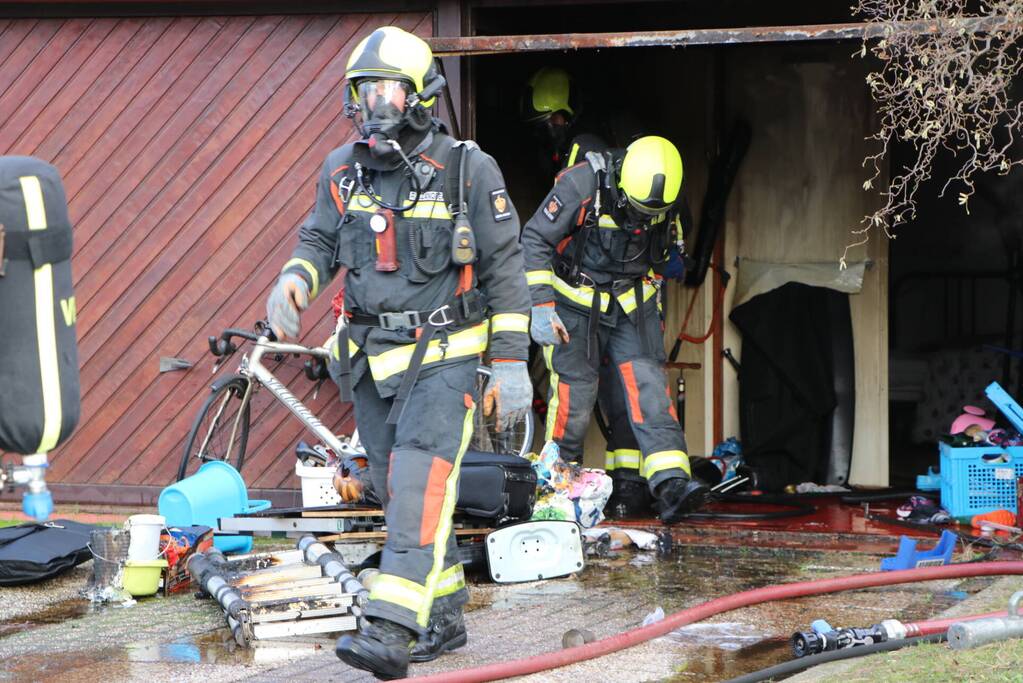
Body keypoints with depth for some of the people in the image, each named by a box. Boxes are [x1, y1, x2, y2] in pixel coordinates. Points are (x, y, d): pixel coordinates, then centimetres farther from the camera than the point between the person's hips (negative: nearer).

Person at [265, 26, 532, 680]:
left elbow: (505, 269, -5)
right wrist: (295, 279, -6)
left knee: (419, 486, -19)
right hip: (373, 357, 6)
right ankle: (445, 617, 24)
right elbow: (320, 239, 17)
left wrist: (512, 361, -8)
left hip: (444, 355, -6)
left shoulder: (469, 171, -8)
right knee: (397, 490, 11)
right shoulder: (343, 170, 5)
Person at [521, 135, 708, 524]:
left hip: (633, 306, 3)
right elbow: (535, 240, -15)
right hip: (576, 306, -3)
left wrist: (653, 309, 22)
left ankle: (670, 485, -22)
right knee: (573, 397, -5)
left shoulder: (668, 200, -6)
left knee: (649, 387, -11)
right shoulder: (581, 185, -22)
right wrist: (541, 306, -19)